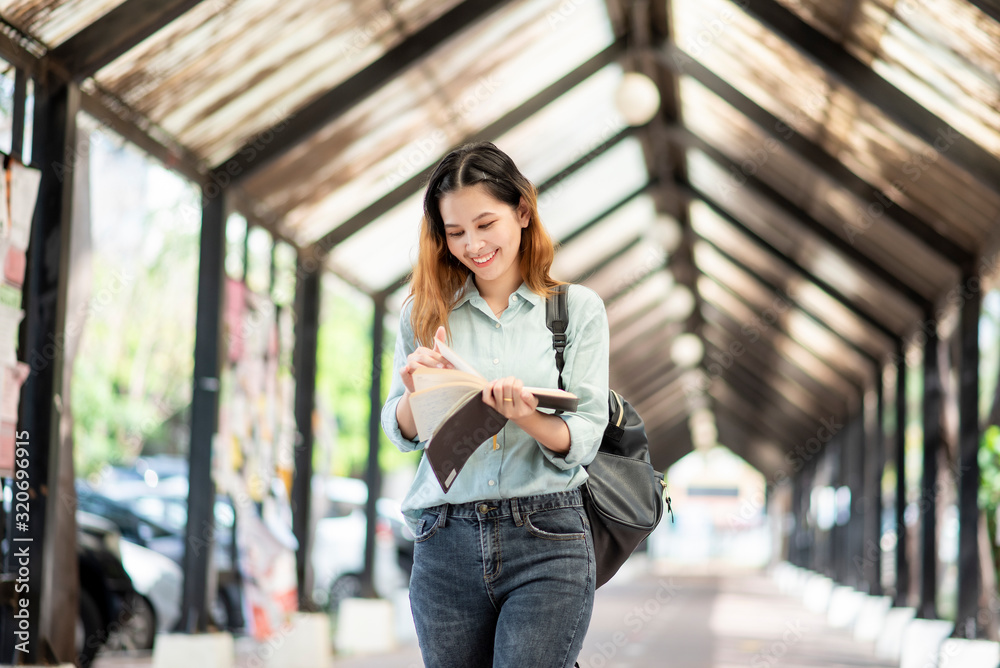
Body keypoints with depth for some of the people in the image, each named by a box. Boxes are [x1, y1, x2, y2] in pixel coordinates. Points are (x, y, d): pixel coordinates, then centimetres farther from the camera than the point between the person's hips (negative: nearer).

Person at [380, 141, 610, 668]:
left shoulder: (578, 307, 4)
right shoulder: (425, 312, 10)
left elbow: (584, 441, -1)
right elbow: (401, 434, 11)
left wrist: (527, 416, -21)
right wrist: (417, 389, -10)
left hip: (548, 543, -2)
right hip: (445, 545, 2)